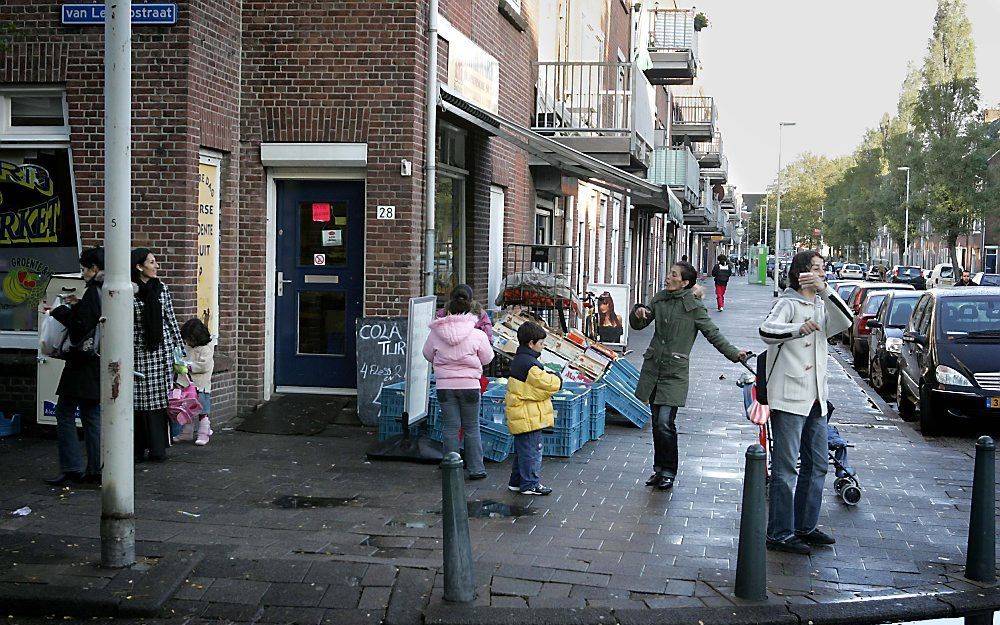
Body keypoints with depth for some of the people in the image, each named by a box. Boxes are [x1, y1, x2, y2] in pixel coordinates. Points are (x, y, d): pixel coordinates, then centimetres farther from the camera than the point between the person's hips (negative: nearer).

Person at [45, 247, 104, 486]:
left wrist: (61, 311, -8)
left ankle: (72, 468, -2)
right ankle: (95, 470, 11)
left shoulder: (94, 292, -16)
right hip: (99, 362, 8)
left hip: (84, 364, -8)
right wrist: (77, 306, 14)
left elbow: (80, 328, -20)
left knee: (65, 413, 0)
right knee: (92, 415, 11)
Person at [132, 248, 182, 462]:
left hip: (162, 348, 3)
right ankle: (138, 449, 7)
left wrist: (179, 347, 13)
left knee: (160, 397, 3)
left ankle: (158, 448, 9)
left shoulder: (162, 289, 8)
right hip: (139, 350, -3)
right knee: (139, 398, -1)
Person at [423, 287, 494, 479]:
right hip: (469, 384, -1)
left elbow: (428, 354, 9)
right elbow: (487, 358, 0)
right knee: (472, 428, 11)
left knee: (450, 428, 10)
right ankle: (476, 469, 17)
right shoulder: (477, 335, -13)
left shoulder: (436, 333, -8)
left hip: (445, 386, 1)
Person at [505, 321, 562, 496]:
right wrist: (557, 379, -2)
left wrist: (550, 377, 4)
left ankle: (516, 481, 26)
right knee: (532, 450, -2)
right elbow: (548, 384, -22)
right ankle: (530, 484, 5)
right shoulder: (529, 364, -21)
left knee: (522, 450, 18)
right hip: (529, 419, -10)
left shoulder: (518, 360, 13)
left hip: (521, 418, 10)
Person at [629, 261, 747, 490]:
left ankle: (668, 471, 3)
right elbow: (637, 325, 17)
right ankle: (659, 469, 23)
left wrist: (733, 353, -15)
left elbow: (713, 333, -4)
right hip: (653, 368, 5)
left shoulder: (694, 306, -6)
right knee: (657, 423, 11)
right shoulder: (659, 299, 9)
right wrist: (638, 313, -5)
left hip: (674, 372, -5)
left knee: (665, 423, -12)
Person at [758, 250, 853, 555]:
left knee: (817, 466, 16)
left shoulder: (822, 305, 15)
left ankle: (805, 526, 28)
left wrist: (825, 290, -18)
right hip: (789, 399, -8)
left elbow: (845, 321, -5)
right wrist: (798, 328, -44)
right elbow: (767, 330, -26)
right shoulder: (788, 303, -8)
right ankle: (780, 534, 0)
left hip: (816, 399, 8)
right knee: (786, 469, -5)